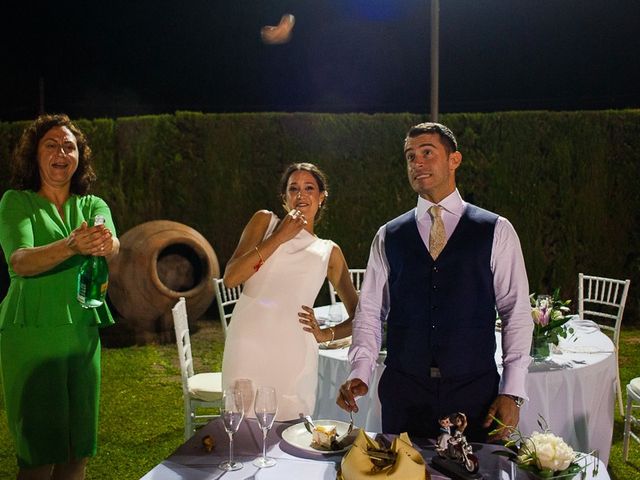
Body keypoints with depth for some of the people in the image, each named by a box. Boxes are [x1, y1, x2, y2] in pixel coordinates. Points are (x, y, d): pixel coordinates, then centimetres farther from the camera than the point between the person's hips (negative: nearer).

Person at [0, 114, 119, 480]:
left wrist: (105, 243, -37)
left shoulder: (93, 205, 9)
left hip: (82, 330, 4)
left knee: (80, 441, 9)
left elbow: (113, 246, -12)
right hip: (31, 330, -3)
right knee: (40, 442, -2)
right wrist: (70, 246, -36)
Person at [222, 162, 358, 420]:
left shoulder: (329, 252, 15)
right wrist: (279, 237, -3)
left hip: (293, 355, 1)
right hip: (248, 346, -1)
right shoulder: (265, 221, 13)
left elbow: (359, 317, 18)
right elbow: (230, 278, -1)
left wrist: (326, 334, 1)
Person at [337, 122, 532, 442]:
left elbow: (517, 313, 0)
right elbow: (369, 311, 6)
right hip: (402, 391, 1)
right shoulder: (388, 236, 7)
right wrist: (360, 372, -8)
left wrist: (512, 392, -5)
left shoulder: (497, 231, 1)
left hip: (475, 392, -1)